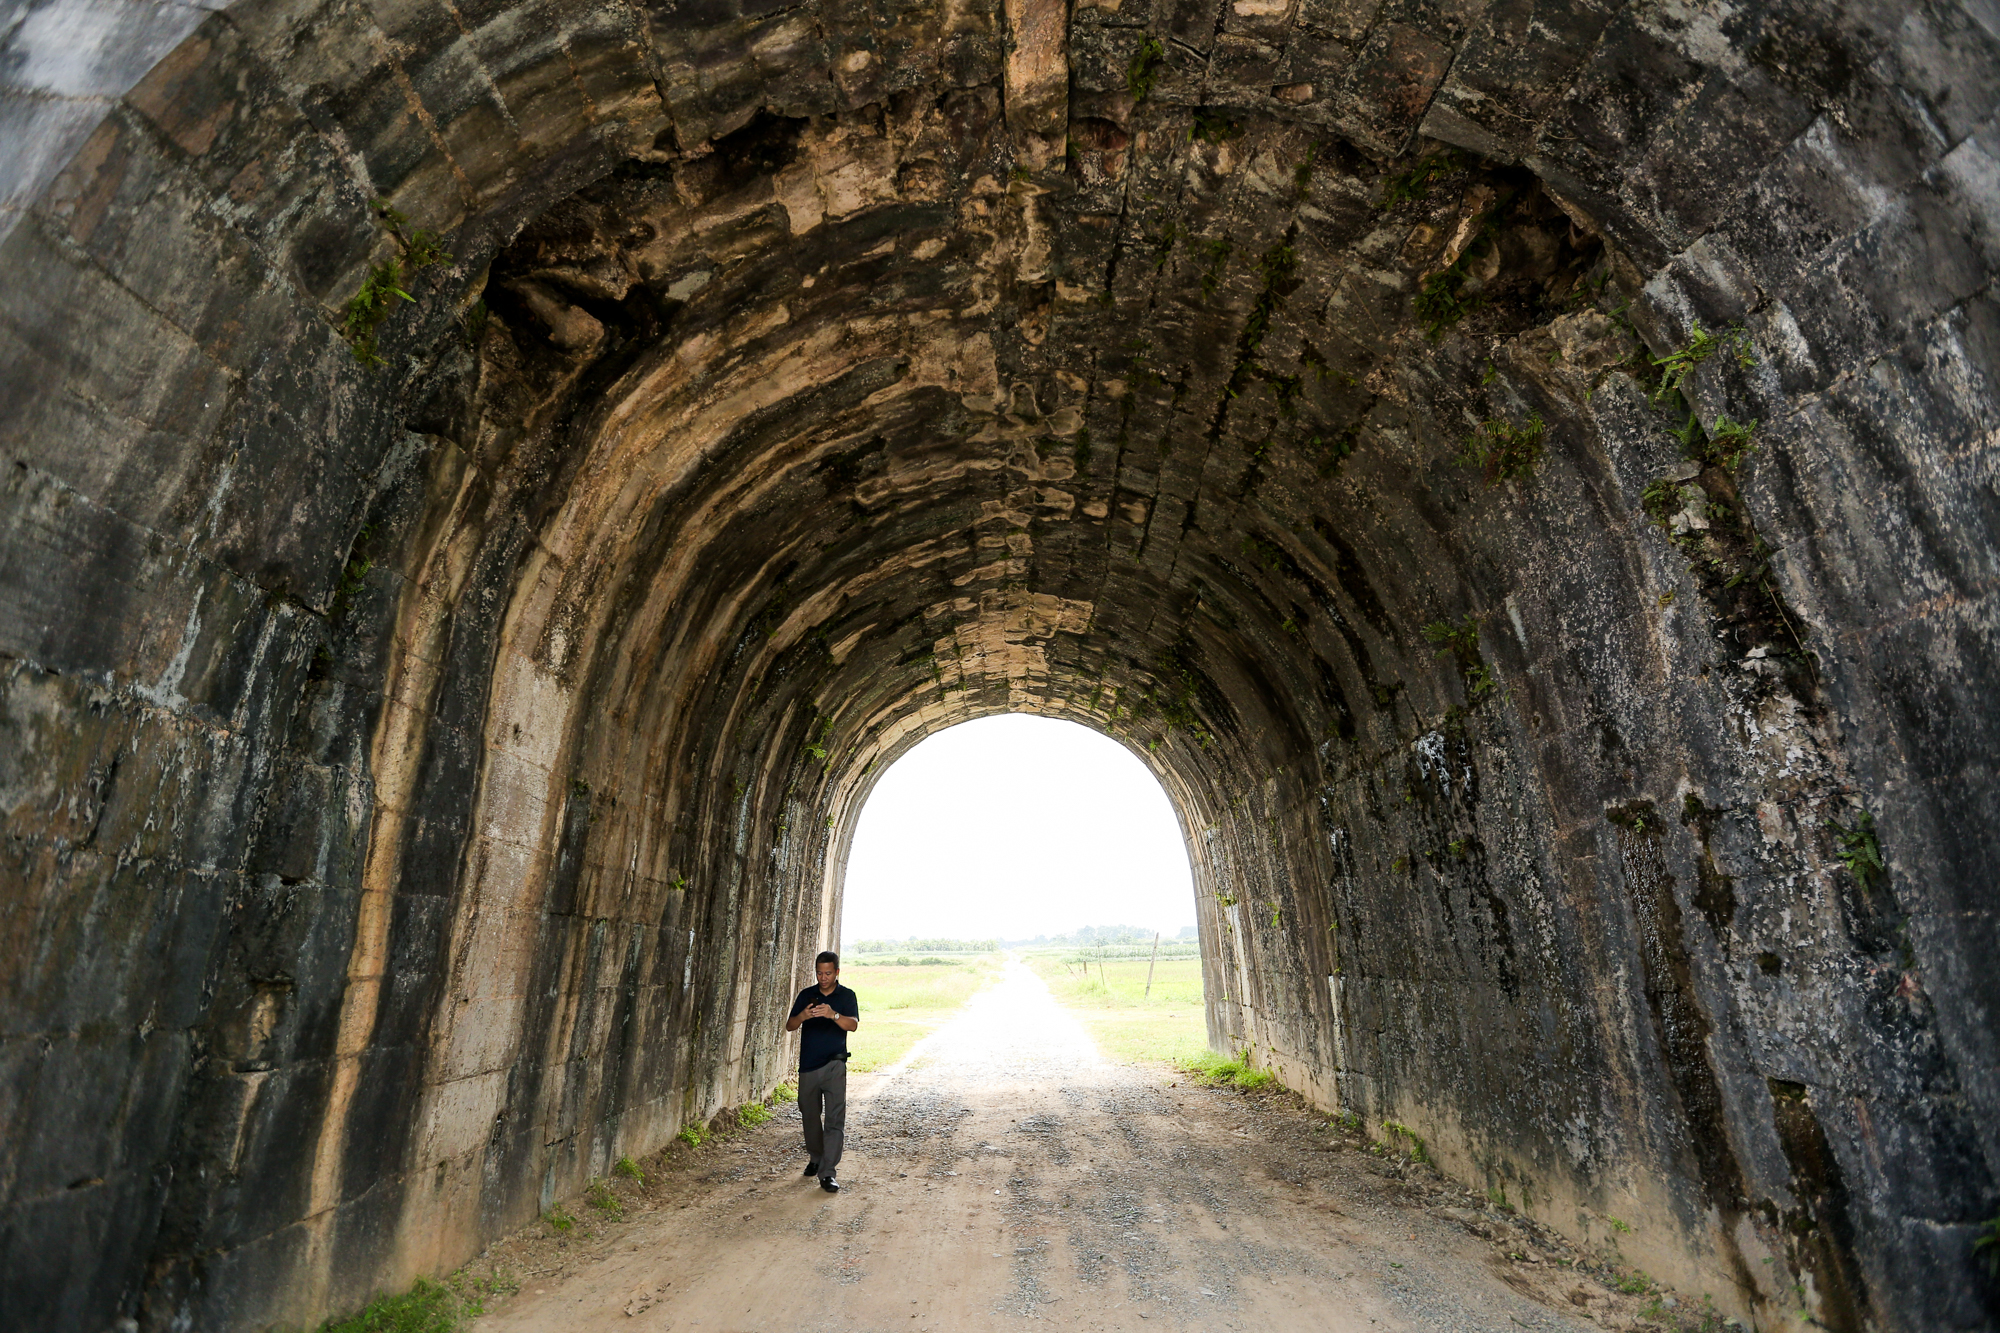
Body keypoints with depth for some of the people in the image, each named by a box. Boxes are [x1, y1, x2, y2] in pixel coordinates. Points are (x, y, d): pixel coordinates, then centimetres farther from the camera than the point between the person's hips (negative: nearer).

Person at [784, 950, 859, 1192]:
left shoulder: (846, 996, -1)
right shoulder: (806, 995, 6)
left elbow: (853, 1025, -15)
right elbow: (789, 1026, 1)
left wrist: (833, 1014, -33)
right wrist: (802, 1016, -21)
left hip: (834, 1065, -3)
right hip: (808, 1064, 3)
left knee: (834, 1119, -8)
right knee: (810, 1115, 14)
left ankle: (827, 1173, -5)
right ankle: (815, 1159, 35)